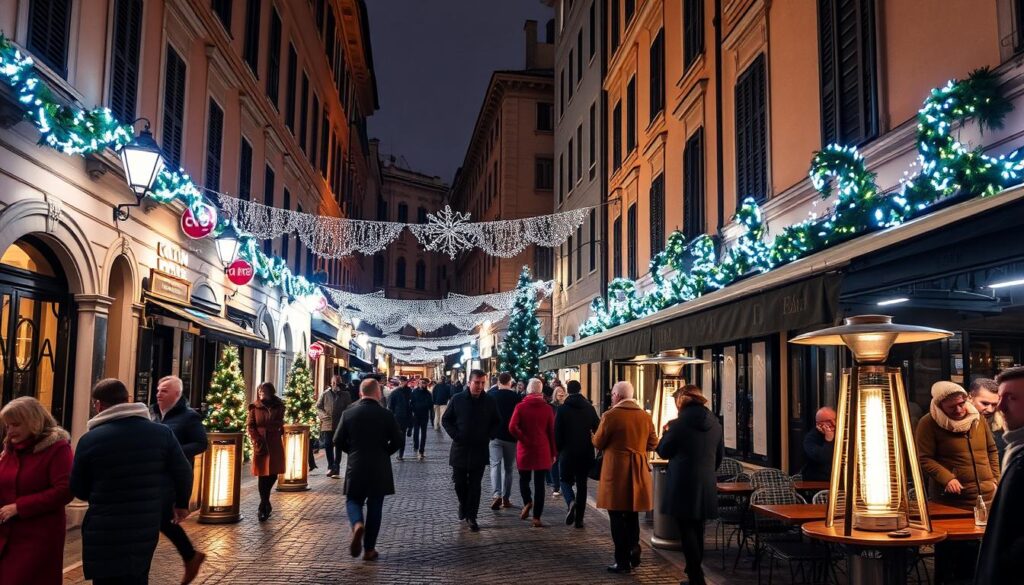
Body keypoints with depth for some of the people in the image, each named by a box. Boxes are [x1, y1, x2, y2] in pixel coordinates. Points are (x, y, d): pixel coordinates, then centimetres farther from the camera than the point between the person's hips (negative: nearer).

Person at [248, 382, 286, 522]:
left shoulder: (278, 407, 5)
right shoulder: (255, 407, 3)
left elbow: (279, 425, 6)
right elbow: (249, 426, 0)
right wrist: (257, 441, -10)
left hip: (275, 445, 1)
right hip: (260, 445, -1)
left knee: (273, 473, 3)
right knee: (262, 474, -1)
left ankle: (264, 505, 24)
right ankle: (265, 505, 8)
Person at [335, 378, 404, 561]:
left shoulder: (348, 413, -4)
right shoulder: (386, 414, -8)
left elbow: (338, 440, -1)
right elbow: (398, 440, -6)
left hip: (355, 466, 1)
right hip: (379, 467, 0)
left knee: (353, 500, 17)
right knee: (374, 506, 10)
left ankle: (357, 524, -14)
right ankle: (369, 549, 13)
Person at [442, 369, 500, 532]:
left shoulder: (489, 401, -1)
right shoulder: (458, 399, -4)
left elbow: (496, 422, 11)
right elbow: (446, 419, 3)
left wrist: (489, 436, -4)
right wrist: (455, 435, -9)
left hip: (479, 449, 0)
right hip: (460, 448, 0)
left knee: (475, 485, 3)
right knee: (459, 481, 8)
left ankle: (471, 516, 11)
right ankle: (463, 504, 36)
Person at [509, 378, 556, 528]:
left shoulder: (520, 407, -5)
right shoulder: (547, 408, -2)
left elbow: (512, 427, -18)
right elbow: (552, 432, 2)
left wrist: (524, 440, -7)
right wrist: (553, 453, 9)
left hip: (524, 450, 0)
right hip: (542, 451, 1)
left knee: (524, 479, 20)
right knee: (539, 483, 6)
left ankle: (527, 502, -3)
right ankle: (537, 517, 4)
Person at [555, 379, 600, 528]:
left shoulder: (562, 409, -6)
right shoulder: (590, 408, 2)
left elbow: (557, 432, -6)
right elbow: (597, 430, 3)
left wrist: (558, 449, 5)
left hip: (567, 452, -2)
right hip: (586, 453, 2)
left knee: (566, 480, 12)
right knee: (582, 483, 10)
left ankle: (571, 502, -18)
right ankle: (579, 518, 9)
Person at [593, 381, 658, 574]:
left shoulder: (611, 415, -13)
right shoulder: (645, 416, 3)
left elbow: (598, 443, -6)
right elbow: (653, 443, 9)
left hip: (616, 470, -5)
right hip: (639, 471, 5)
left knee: (618, 517, 3)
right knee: (632, 515, 20)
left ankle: (623, 561, 6)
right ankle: (634, 552, 21)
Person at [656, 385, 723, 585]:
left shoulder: (679, 423, -13)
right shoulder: (714, 423, 6)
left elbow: (663, 452, -5)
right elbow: (720, 454, 15)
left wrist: (667, 432, 10)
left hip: (683, 485, -6)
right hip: (707, 485, 6)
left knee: (687, 531, 0)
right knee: (698, 530, 15)